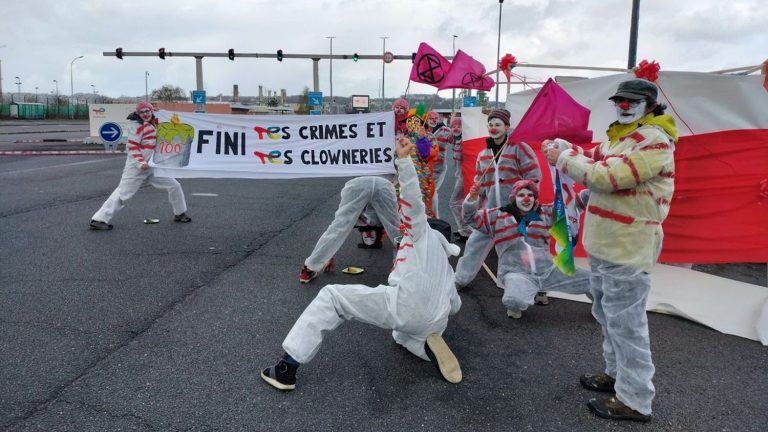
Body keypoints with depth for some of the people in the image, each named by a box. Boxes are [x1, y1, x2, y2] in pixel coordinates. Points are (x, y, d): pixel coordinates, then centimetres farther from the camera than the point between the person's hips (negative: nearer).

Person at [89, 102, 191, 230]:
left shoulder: (155, 125, 12)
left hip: (153, 167, 7)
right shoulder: (140, 125, -10)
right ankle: (99, 220, -7)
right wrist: (141, 163, -24)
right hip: (136, 166, -7)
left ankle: (180, 214, 24)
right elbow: (132, 146, -15)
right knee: (123, 193, -11)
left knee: (175, 186, 8)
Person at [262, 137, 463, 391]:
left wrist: (403, 158, -8)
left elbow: (412, 200, -4)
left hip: (406, 304, -8)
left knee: (330, 296, 3)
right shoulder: (443, 264, 35)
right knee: (402, 335, 45)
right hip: (434, 323, 8)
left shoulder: (425, 234, 15)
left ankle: (287, 368, -5)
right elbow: (455, 305, 38)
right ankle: (429, 346, 7)